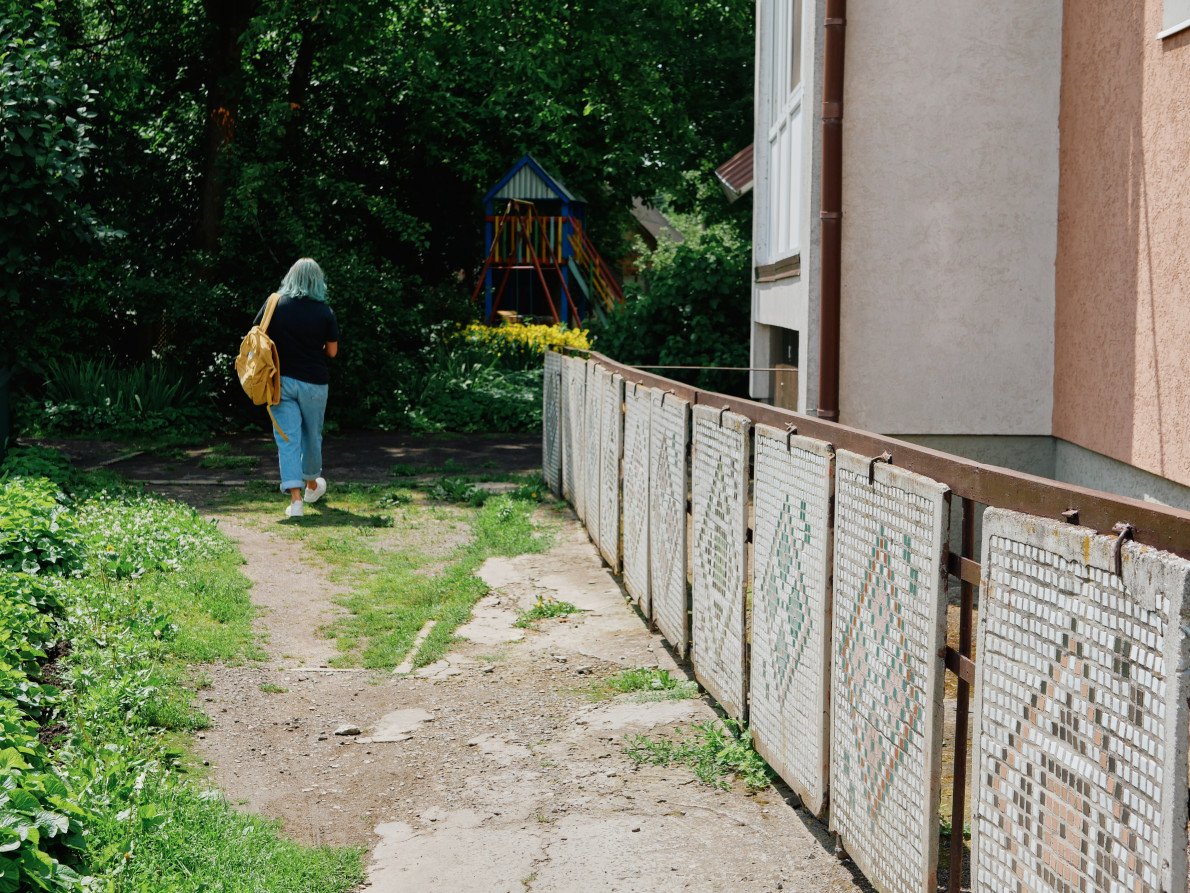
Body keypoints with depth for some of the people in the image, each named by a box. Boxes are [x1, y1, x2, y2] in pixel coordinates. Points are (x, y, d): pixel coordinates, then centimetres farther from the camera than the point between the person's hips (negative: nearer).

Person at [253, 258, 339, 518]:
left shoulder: (275, 304, -4)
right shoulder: (324, 313, -7)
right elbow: (332, 351, 0)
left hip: (281, 380, 0)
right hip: (314, 382, 0)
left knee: (287, 438, -2)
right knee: (312, 435, 19)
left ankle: (295, 496, -13)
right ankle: (311, 484, 39)